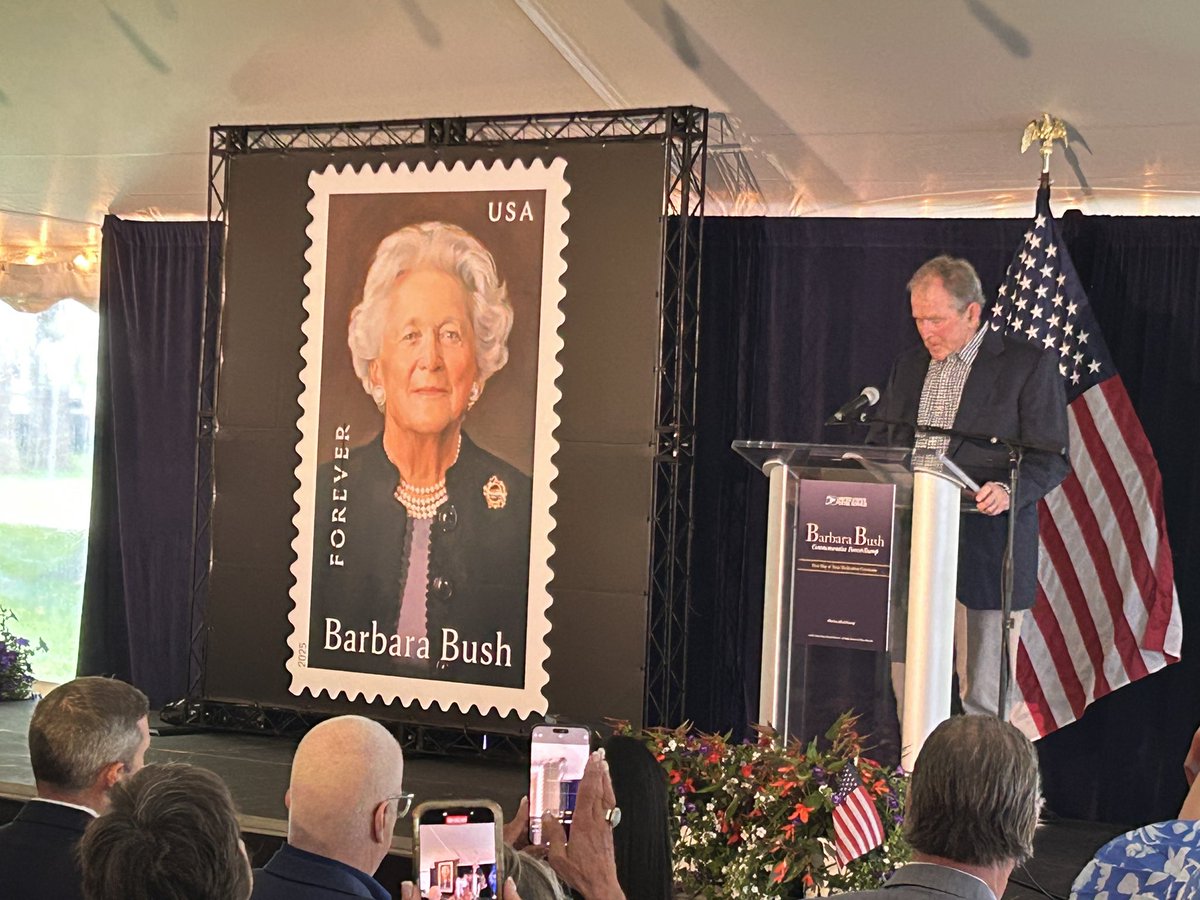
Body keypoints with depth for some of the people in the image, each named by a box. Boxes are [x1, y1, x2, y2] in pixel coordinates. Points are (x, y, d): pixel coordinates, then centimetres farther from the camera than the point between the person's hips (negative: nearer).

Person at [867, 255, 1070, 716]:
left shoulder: (1030, 365, 0)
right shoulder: (907, 366, 18)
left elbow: (1051, 458, -4)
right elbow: (878, 441, 22)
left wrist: (1009, 491, -22)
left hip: (984, 547, -5)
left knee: (982, 695, -1)